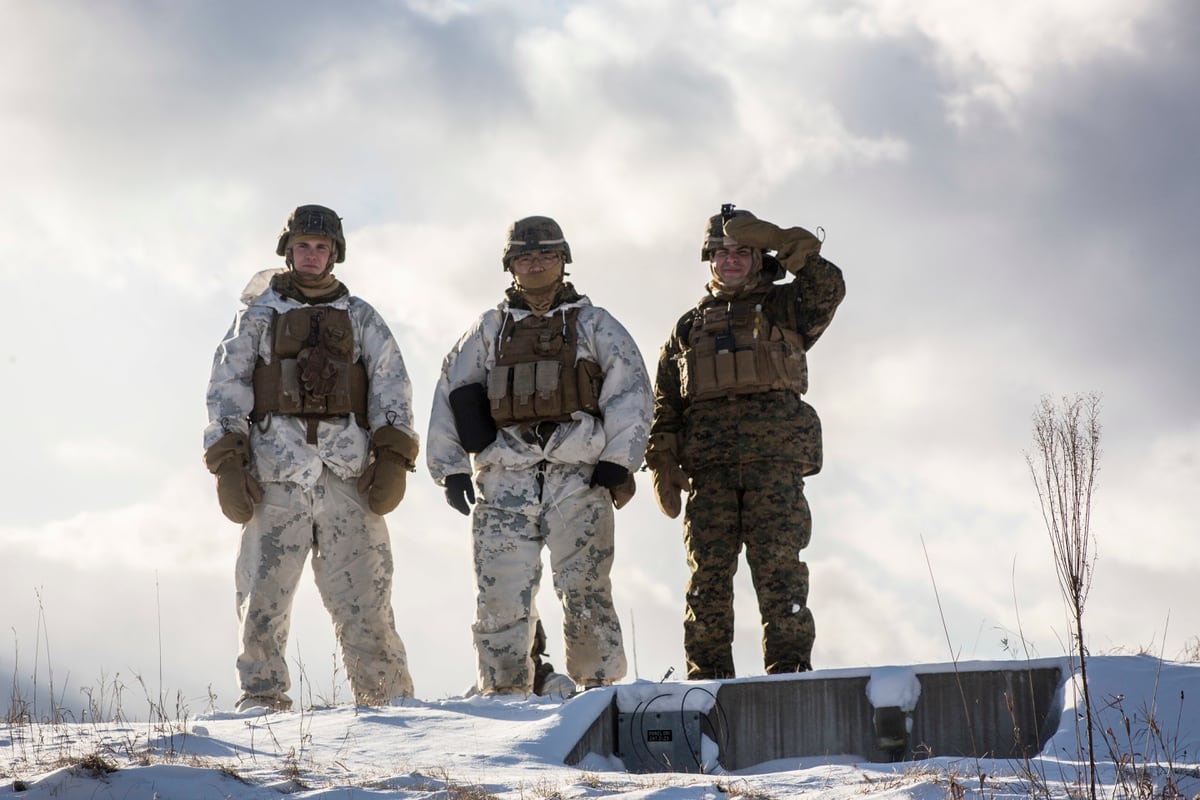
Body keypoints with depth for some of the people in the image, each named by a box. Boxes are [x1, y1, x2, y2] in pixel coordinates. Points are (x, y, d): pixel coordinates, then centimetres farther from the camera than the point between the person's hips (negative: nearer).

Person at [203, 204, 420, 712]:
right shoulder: (258, 315, 17)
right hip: (275, 470, 0)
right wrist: (227, 464, -4)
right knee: (263, 594, -7)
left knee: (363, 598, -6)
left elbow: (393, 388, 11)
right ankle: (262, 699, 0)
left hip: (348, 471, 0)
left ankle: (390, 702, -3)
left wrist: (394, 459, -4)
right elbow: (226, 389, 9)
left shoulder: (360, 318, 19)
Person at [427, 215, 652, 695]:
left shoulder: (594, 325, 14)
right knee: (500, 598, -3)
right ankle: (503, 694, 6)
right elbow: (449, 395, 17)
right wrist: (450, 468, 9)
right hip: (504, 479, 2)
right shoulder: (489, 330, 19)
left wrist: (617, 461, -5)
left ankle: (601, 688, -5)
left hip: (578, 475, -2)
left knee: (584, 593, -11)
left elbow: (630, 390, 5)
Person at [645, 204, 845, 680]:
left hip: (775, 457, -2)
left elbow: (828, 286, -5)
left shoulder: (783, 308, 17)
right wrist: (663, 466, 4)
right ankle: (708, 678, -3)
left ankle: (789, 669, -12)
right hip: (708, 463, 2)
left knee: (778, 565, -11)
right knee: (708, 571, -4)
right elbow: (665, 404, 17)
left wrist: (775, 239, -7)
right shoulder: (689, 327, 24)